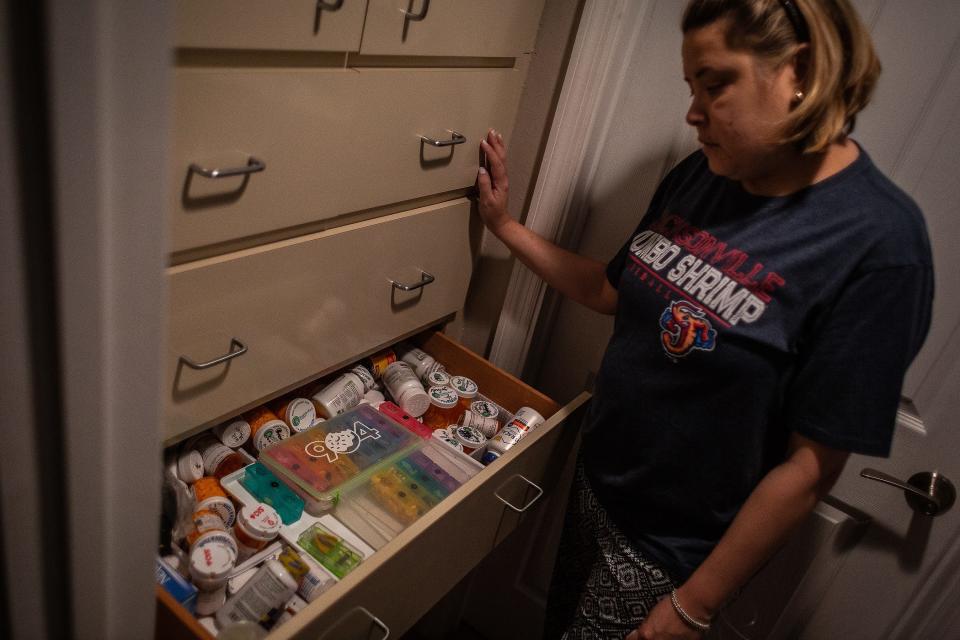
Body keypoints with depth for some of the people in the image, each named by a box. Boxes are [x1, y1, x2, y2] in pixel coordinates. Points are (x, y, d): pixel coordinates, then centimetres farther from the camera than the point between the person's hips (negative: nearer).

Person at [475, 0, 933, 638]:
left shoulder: (878, 244, -25)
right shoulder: (700, 176, -5)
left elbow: (812, 465, -22)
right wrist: (505, 224, 5)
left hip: (670, 546, -6)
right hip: (597, 480, 6)